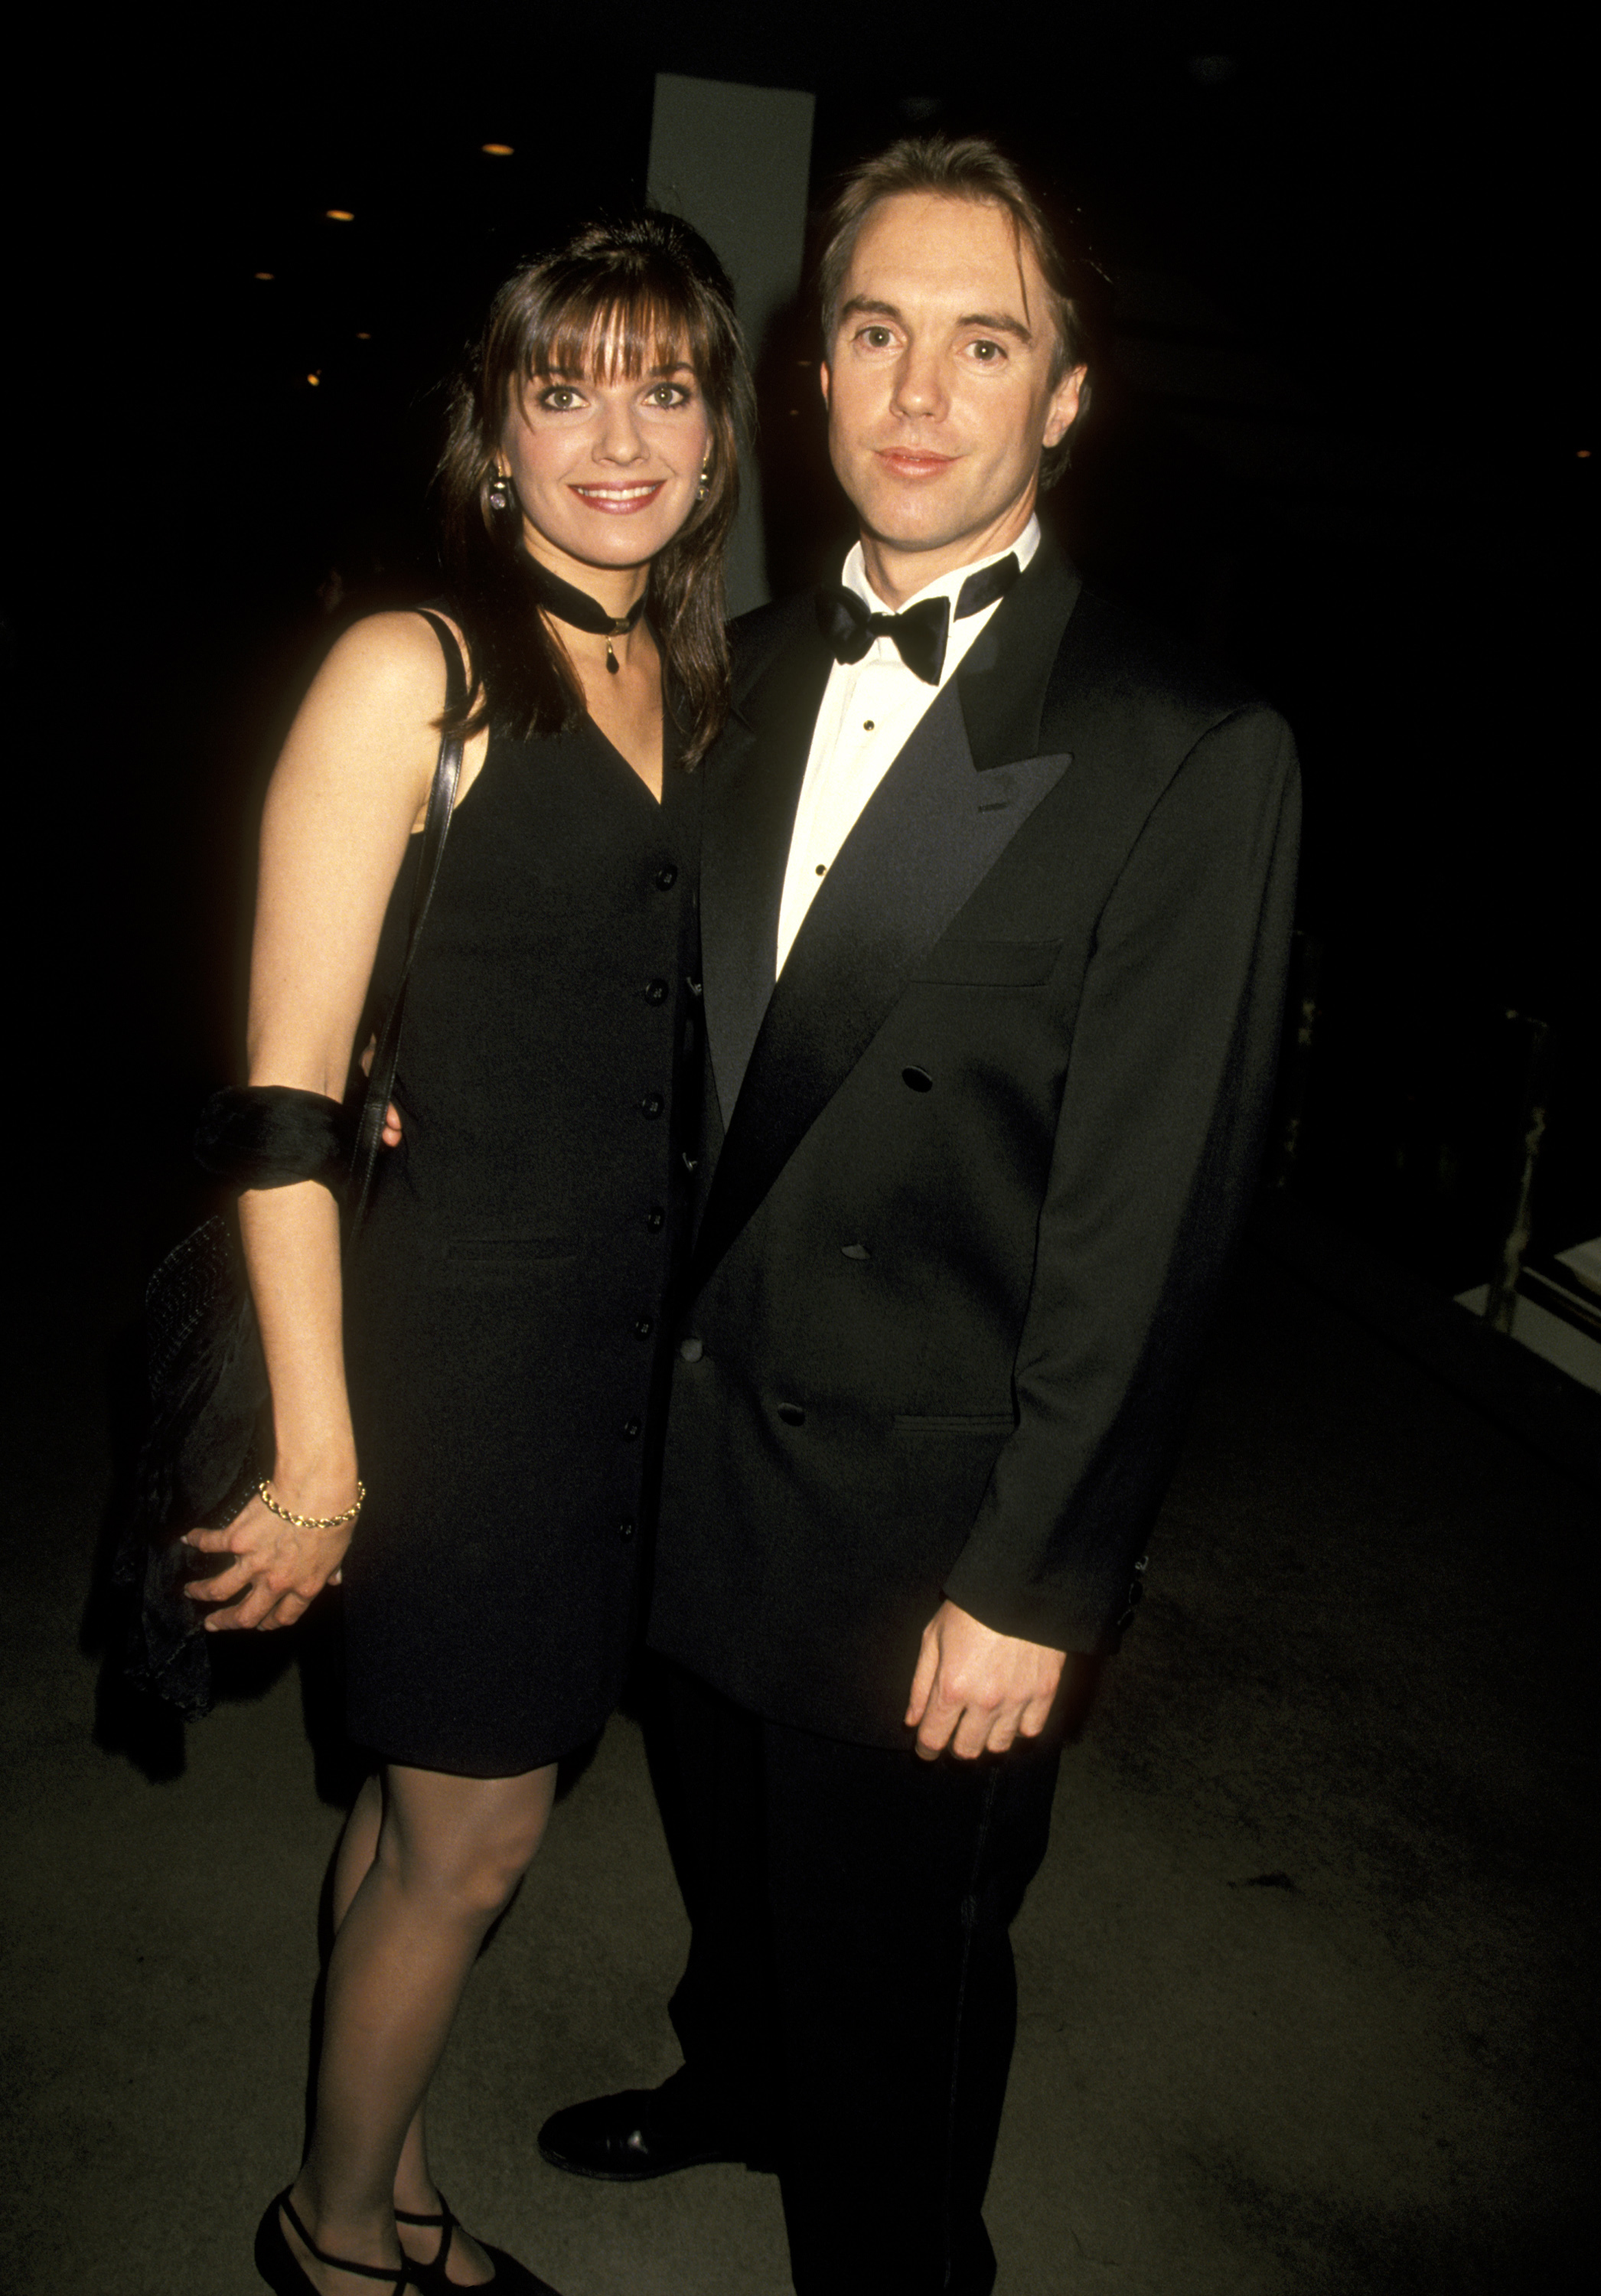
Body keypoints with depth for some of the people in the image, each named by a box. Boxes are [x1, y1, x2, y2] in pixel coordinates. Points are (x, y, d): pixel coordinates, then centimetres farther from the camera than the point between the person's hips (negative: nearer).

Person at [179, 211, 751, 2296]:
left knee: (440, 1802, 21)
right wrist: (319, 1453, -15)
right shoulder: (409, 674, -13)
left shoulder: (693, 681, 9)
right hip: (454, 1328, -6)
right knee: (471, 1839, 10)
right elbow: (287, 1087, -15)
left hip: (627, 1326, 6)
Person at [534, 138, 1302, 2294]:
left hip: (925, 1519, -6)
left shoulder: (1190, 753, -17)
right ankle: (735, 2078, 60)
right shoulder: (752, 673, 3)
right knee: (732, 1864, 29)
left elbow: (1145, 1211, -17)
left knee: (893, 1978, 15)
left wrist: (1031, 1579, -15)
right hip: (702, 1447, 6)